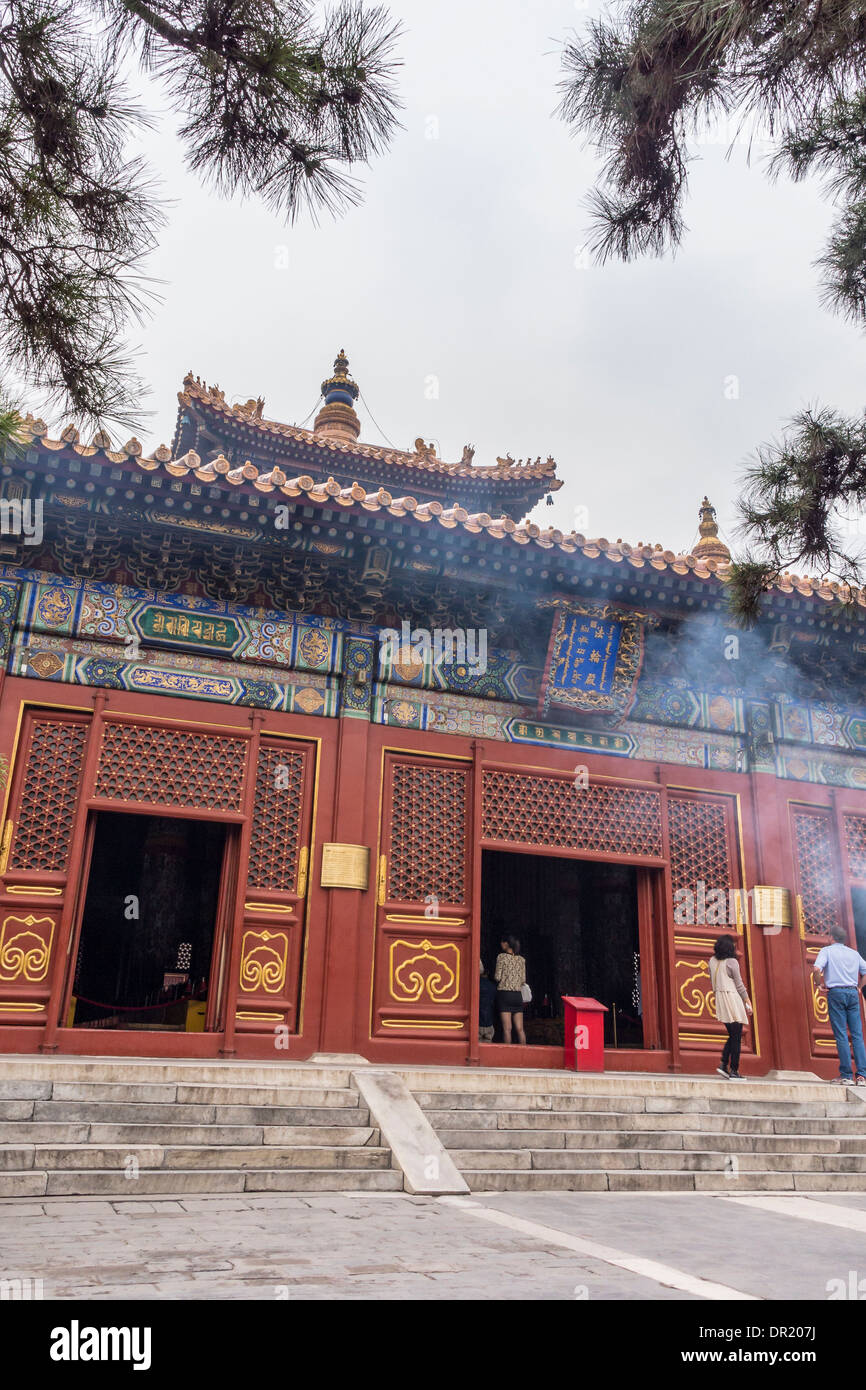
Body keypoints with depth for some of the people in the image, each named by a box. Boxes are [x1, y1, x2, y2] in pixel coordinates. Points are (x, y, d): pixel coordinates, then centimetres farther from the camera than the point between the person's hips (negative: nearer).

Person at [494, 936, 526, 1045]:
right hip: (518, 995, 4)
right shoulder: (521, 959, 9)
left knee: (507, 1028, -5)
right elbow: (523, 980, 10)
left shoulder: (502, 956, -4)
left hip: (504, 994, -4)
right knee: (520, 1029, 6)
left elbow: (497, 977, -8)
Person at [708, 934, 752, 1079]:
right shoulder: (732, 962, -11)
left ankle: (723, 1064, 7)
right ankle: (734, 1071, 1)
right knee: (737, 1037, 0)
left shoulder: (712, 961, 8)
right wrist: (748, 1002, 3)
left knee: (732, 1035, 17)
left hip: (719, 999, 7)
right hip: (733, 998, -7)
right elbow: (739, 985, -6)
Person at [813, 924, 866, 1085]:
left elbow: (817, 968, -15)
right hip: (852, 993, 4)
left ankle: (846, 1075, -3)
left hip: (836, 993, -4)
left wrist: (821, 983, 0)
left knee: (841, 1035, -3)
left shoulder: (827, 950, 1)